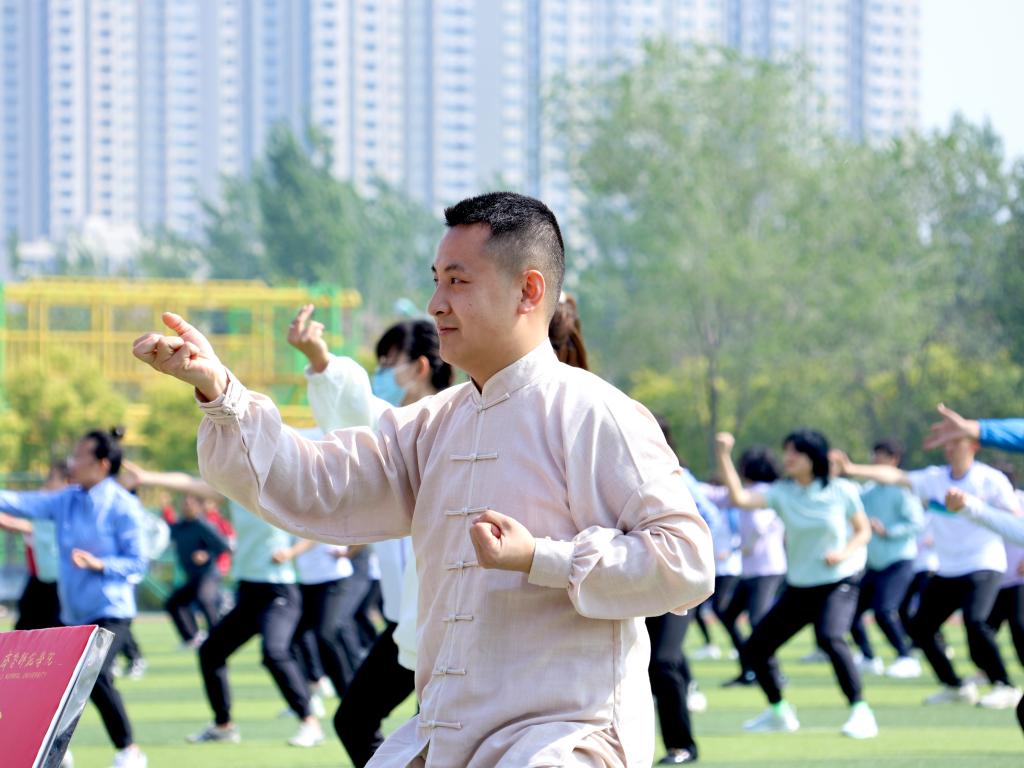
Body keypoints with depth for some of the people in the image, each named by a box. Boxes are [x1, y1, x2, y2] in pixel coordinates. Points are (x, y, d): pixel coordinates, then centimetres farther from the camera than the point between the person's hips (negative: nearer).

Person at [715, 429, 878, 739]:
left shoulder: (842, 491, -8)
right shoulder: (782, 493, -3)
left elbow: (864, 531, 2)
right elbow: (739, 498, -17)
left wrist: (845, 553, -18)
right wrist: (723, 457, -27)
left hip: (839, 583, -5)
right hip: (798, 587, 5)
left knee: (829, 637, -34)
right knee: (754, 649, 4)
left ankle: (860, 712, -25)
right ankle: (779, 712, 28)